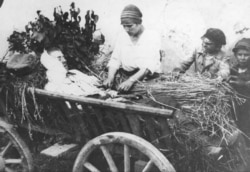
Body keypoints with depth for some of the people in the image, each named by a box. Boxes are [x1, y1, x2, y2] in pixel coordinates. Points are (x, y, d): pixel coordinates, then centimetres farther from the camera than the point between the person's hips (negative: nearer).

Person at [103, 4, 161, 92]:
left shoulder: (152, 36, -5)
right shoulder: (122, 36, 10)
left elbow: (149, 65, -18)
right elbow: (115, 60, 6)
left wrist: (131, 80, -31)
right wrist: (110, 77, -15)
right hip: (125, 77, 4)